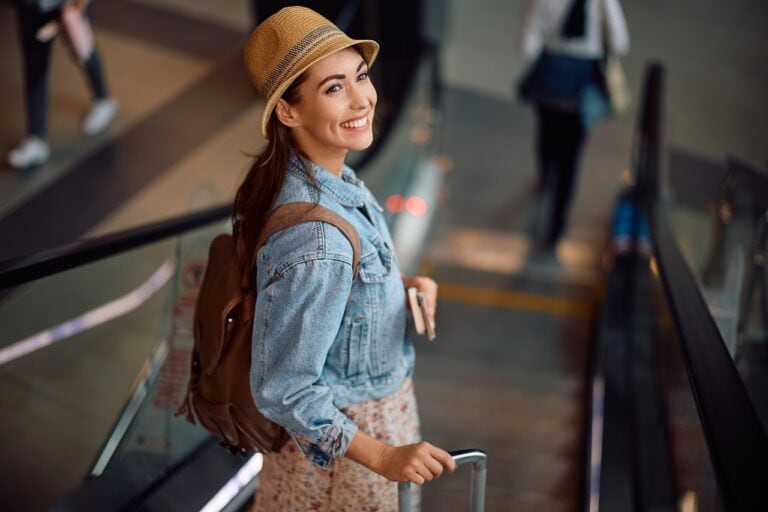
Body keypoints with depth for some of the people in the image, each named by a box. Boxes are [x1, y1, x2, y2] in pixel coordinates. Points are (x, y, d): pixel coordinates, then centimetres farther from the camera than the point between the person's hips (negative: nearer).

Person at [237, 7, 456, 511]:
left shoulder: (333, 177, -9)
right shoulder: (315, 241, -35)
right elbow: (282, 391, -27)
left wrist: (403, 283, -5)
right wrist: (382, 457, -24)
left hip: (378, 405, 8)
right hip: (338, 440, -8)